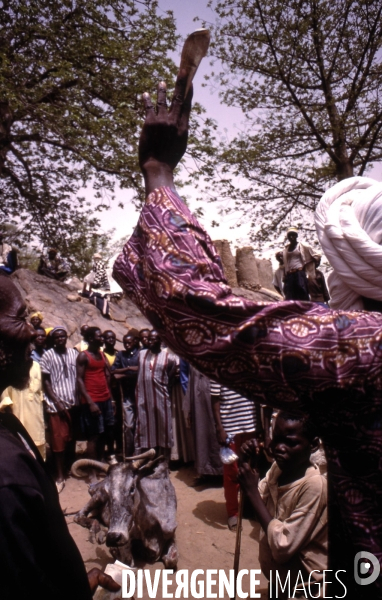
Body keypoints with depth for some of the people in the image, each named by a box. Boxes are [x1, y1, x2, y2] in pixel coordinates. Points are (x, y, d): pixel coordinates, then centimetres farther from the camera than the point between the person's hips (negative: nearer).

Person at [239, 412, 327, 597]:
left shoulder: (314, 485, -29)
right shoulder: (277, 468, -8)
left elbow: (282, 547, -29)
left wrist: (252, 491, -28)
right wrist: (247, 463, -13)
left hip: (304, 588, -6)